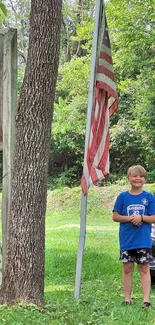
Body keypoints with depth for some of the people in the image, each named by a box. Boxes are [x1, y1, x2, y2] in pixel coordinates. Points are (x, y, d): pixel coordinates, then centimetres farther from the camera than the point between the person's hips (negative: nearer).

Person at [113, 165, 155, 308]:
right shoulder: (123, 196, 1)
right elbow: (115, 216, 1)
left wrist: (141, 218, -18)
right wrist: (130, 218, -14)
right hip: (127, 240, 1)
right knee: (127, 269, 7)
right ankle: (127, 299, 15)